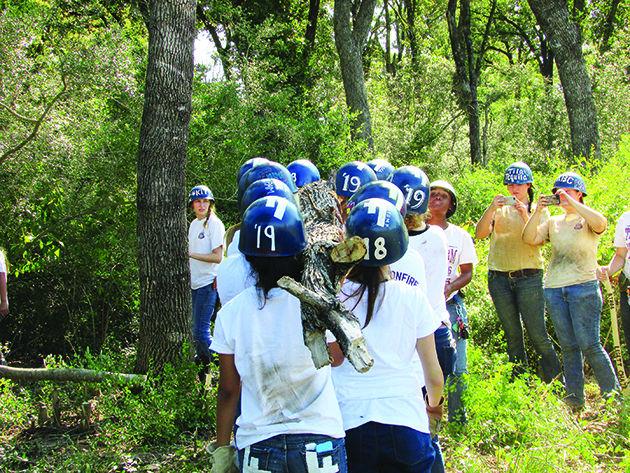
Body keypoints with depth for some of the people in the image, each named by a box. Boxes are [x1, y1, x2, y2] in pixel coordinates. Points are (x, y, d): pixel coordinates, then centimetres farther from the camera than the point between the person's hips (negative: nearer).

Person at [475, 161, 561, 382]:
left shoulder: (539, 210, 7)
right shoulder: (500, 209, 11)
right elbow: (479, 234, -4)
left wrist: (525, 215, -21)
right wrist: (491, 209, -17)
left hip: (529, 277, -2)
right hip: (499, 278, 2)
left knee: (537, 332, -7)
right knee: (512, 334, 8)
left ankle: (555, 379, 8)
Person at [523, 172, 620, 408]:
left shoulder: (587, 220, 3)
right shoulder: (553, 222, 16)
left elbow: (600, 223, -21)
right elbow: (529, 238, 3)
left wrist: (572, 202, -19)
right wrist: (538, 212, -8)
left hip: (584, 287, -5)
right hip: (554, 289, 5)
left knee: (589, 344, -8)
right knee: (568, 346, 7)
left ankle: (612, 393, 5)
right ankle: (574, 398, 12)